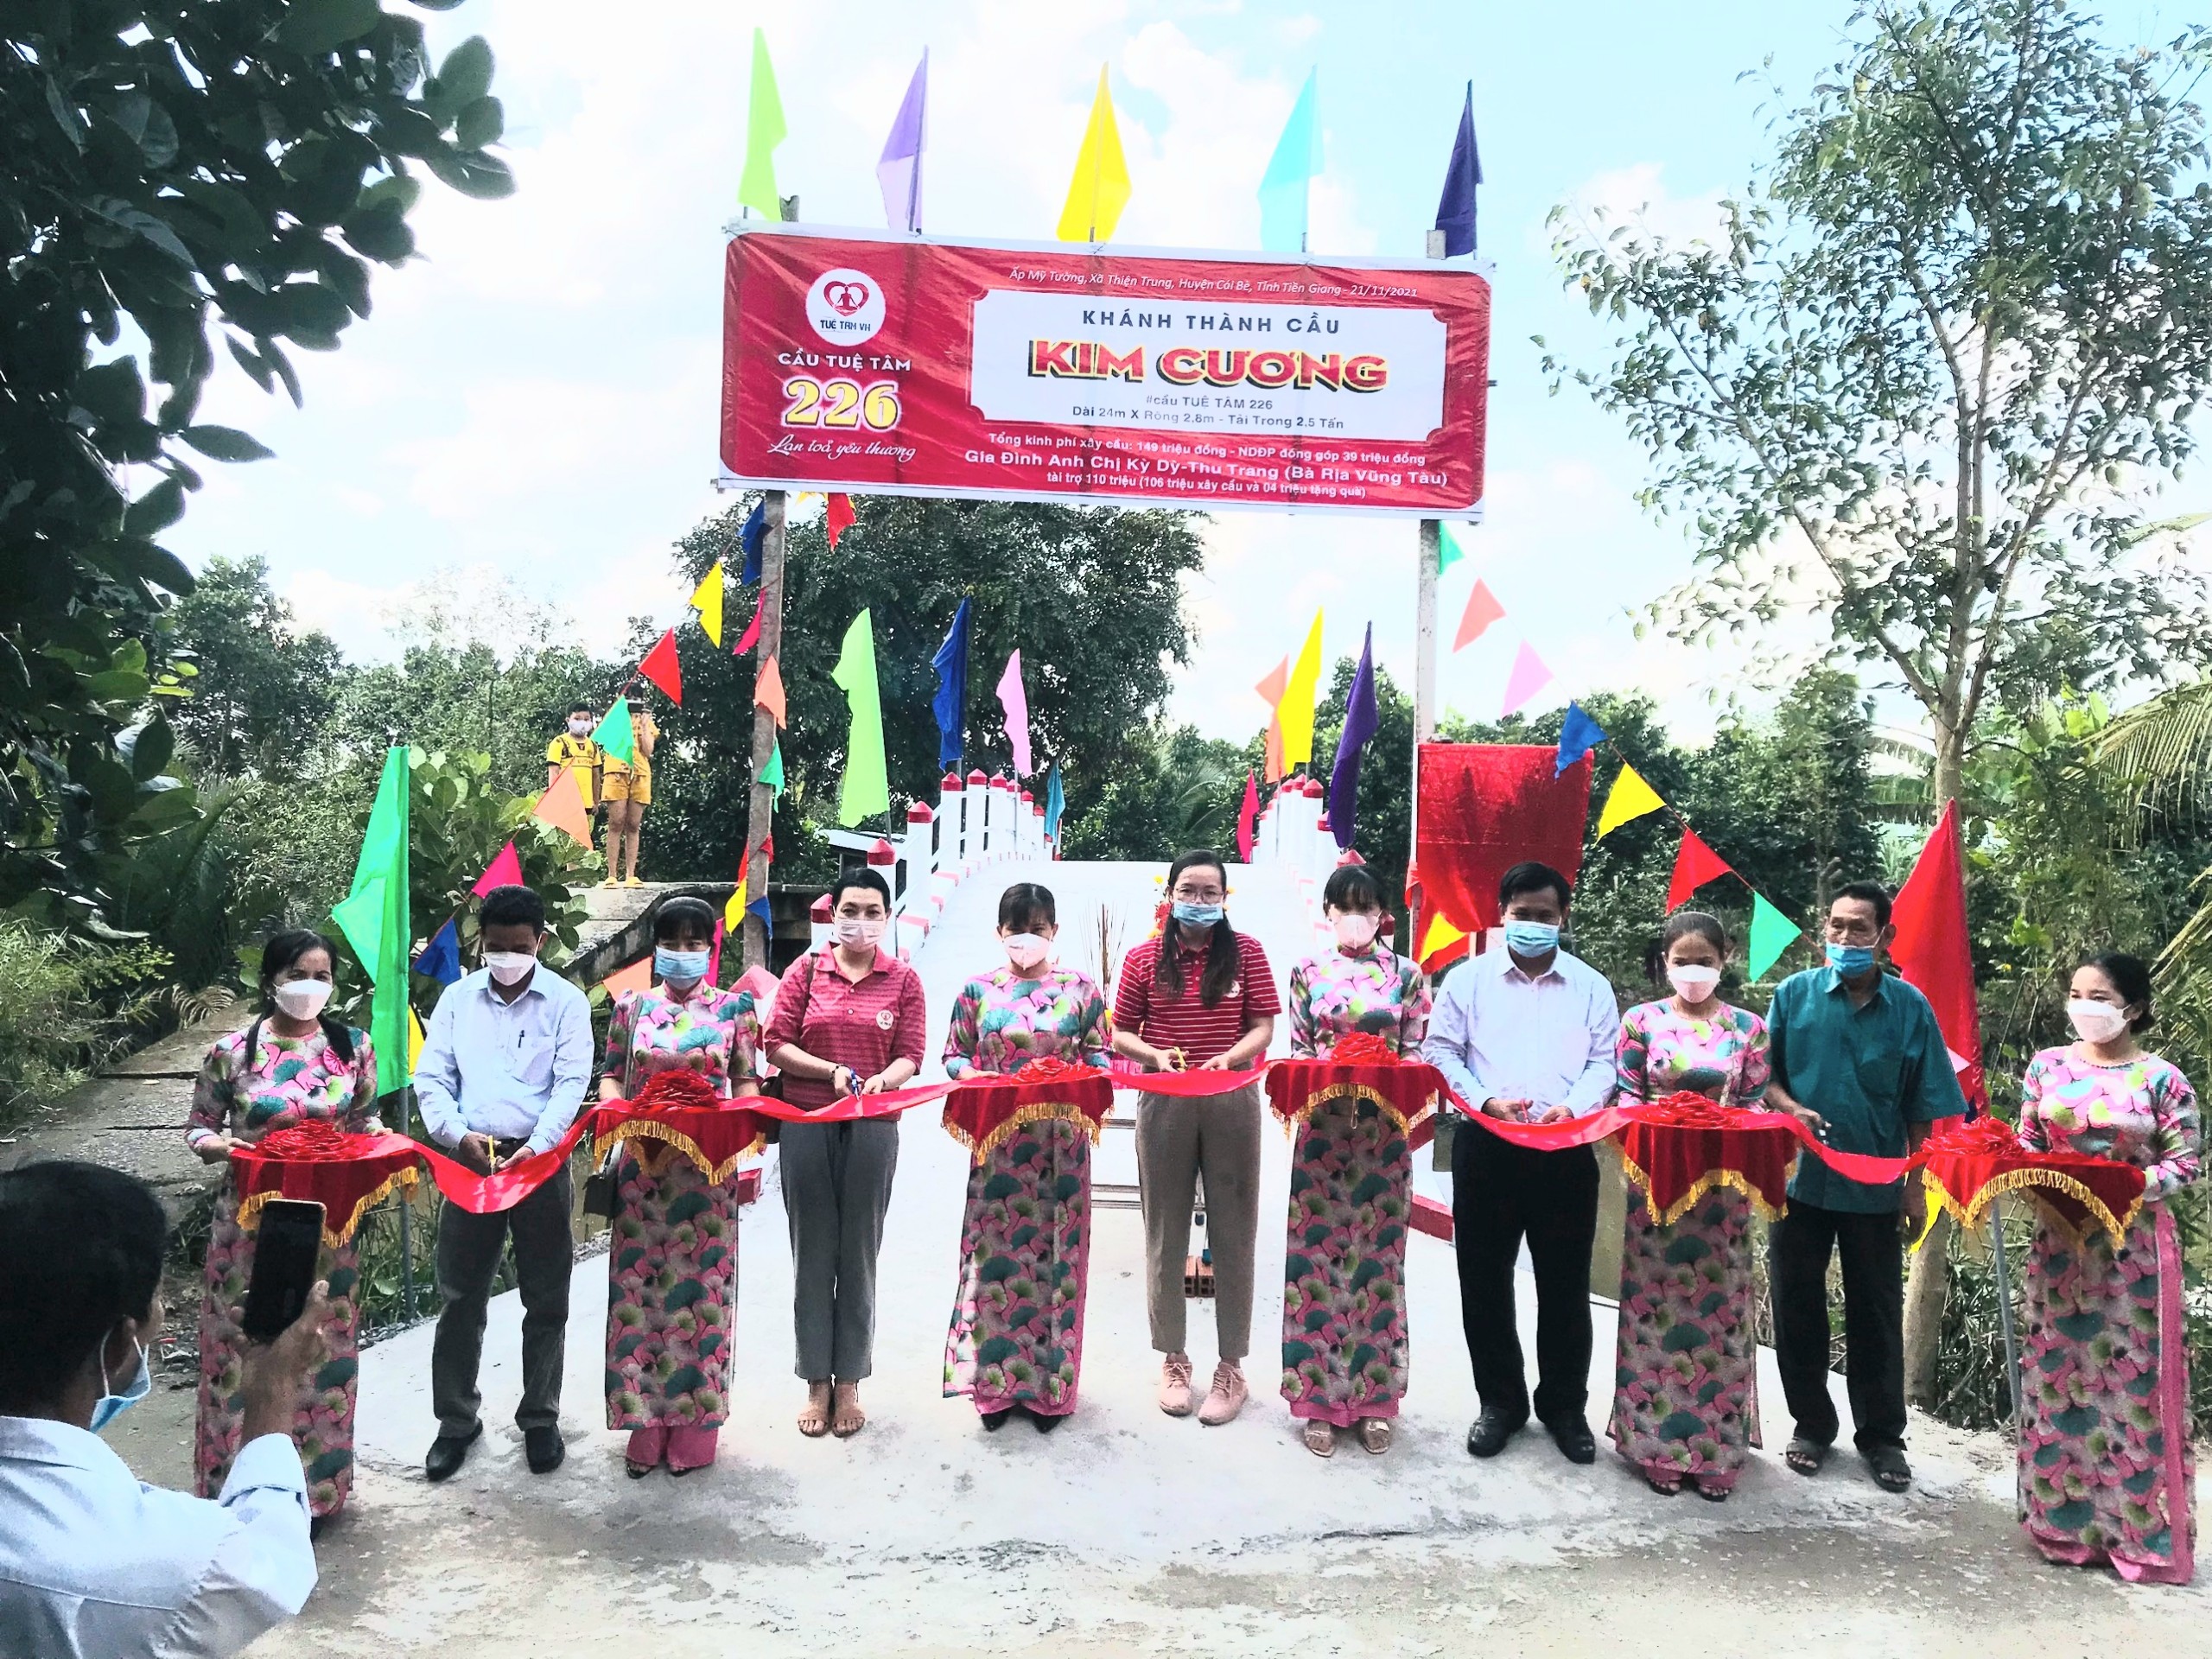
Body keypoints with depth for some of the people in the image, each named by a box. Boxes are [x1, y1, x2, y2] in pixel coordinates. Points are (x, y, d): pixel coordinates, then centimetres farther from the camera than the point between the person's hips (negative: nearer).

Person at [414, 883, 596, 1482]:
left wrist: (535, 1147, -21)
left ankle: (540, 1419, 22)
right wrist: (457, 1134, -14)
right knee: (459, 1298, 8)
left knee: (546, 1301, 7)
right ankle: (456, 1420, 23)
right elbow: (430, 1077, 3)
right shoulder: (458, 998, 7)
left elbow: (571, 1084, -8)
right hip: (470, 1159, 2)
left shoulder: (567, 1002, -1)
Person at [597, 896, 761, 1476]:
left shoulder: (734, 1007, 4)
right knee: (640, 1286, 3)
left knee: (701, 1289, 2)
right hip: (642, 1164, 2)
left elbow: (746, 1079, 5)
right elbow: (611, 1075, 10)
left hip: (708, 1168, -1)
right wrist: (618, 1109, -10)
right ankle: (646, 1423, 16)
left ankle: (694, 1423, 15)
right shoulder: (631, 1006, 8)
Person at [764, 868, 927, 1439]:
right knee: (813, 1253, 6)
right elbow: (777, 1045, 0)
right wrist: (833, 1071, -14)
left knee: (859, 1255, 6)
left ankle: (849, 1385, 19)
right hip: (806, 1124, 0)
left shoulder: (903, 980, 5)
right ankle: (817, 1385, 18)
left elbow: (910, 1055, 1)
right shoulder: (806, 970, 5)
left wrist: (882, 1080, -21)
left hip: (872, 1128, 0)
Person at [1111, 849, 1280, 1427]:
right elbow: (1120, 1034, 6)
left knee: (1232, 1234, 5)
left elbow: (1263, 1028, -1)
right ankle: (1173, 1359, 24)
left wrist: (1227, 1058, -19)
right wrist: (1156, 1054, -14)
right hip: (1163, 1106, 1)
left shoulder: (1245, 952, 2)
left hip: (1232, 1104, -1)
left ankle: (1231, 1367, 16)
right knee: (1167, 1234, 9)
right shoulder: (1144, 959, 3)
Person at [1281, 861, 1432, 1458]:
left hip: (1384, 1134, 0)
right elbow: (1297, 1051, 6)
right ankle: (1319, 1396, 13)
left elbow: (1417, 1053, 3)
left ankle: (1372, 1396, 18)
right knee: (1317, 1257, 2)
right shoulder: (1308, 973, 6)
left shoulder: (1407, 975, 5)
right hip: (1321, 1128, 0)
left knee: (1376, 1262, 5)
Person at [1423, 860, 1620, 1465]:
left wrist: (1572, 1106, -14)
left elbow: (1604, 1062, 5)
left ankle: (1565, 1405, 22)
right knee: (1485, 1280, 6)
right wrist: (1487, 1101, -13)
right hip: (1485, 1145, 0)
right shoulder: (1468, 979, 5)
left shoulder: (1590, 986, 9)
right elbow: (1441, 1052, 2)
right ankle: (1500, 1401, 21)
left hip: (1566, 1149, 0)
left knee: (1565, 1284, 6)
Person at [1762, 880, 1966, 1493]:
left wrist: (1915, 1185, -1)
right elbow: (1764, 1075, 3)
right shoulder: (1794, 994, -3)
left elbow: (1923, 1109, 1)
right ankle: (1812, 1425, 25)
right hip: (1800, 1177, 1)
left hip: (1876, 1186, 0)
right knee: (1797, 1309, 9)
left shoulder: (1910, 1008, -3)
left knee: (1877, 1315, 11)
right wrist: (1792, 1109, -17)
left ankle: (1882, 1435, 26)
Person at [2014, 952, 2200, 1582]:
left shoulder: (2162, 1079, -6)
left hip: (2133, 1247, -3)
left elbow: (2187, 1162, -6)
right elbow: (2026, 1145, 8)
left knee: (2134, 1378, 2)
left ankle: (2140, 1528, 14)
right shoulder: (2047, 1067, 4)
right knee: (2060, 1374, 8)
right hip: (2060, 1240, 3)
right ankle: (2067, 1517, 20)